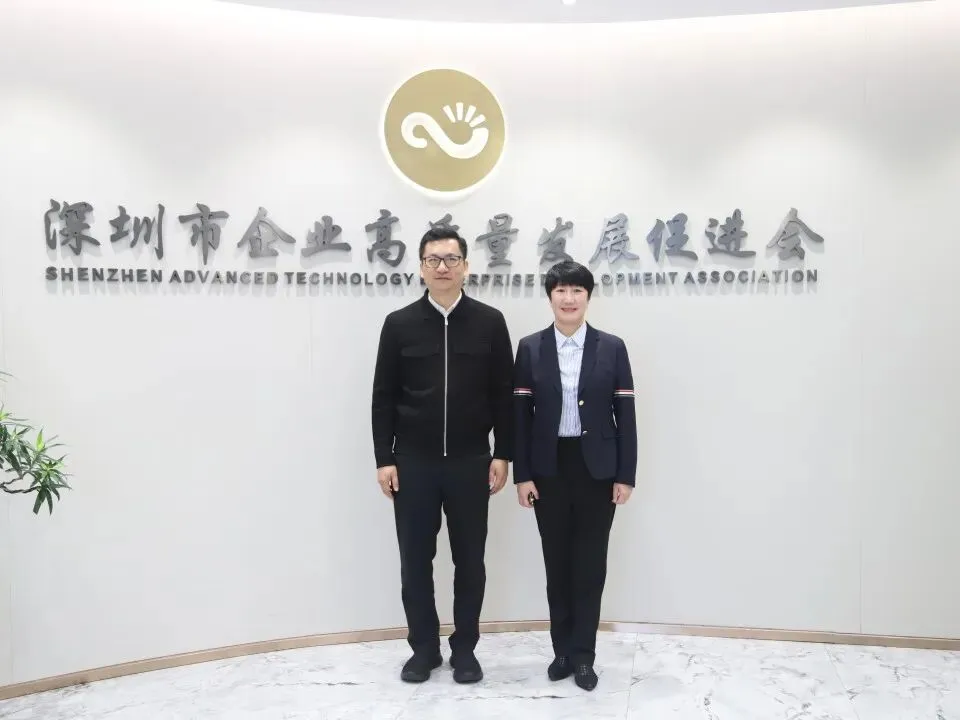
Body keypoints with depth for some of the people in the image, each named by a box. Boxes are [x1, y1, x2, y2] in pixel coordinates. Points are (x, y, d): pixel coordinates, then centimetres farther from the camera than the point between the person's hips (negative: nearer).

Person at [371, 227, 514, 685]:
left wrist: (502, 454, -2)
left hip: (470, 462, 0)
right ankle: (423, 647, 24)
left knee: (469, 559, 8)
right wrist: (384, 459, -3)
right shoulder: (399, 324, 1)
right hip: (413, 462, 0)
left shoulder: (489, 322, 1)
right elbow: (384, 397, 2)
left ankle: (465, 648, 24)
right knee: (415, 560, 8)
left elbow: (504, 394, 2)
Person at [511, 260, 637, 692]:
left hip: (597, 469, 0)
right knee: (557, 563, 10)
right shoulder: (530, 348, 2)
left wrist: (626, 475, -5)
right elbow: (520, 414, 0)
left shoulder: (612, 348, 1)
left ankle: (583, 656, 19)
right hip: (549, 469, 1)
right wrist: (522, 474, -4)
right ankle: (563, 651, 24)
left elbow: (625, 414, 0)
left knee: (591, 563, 6)